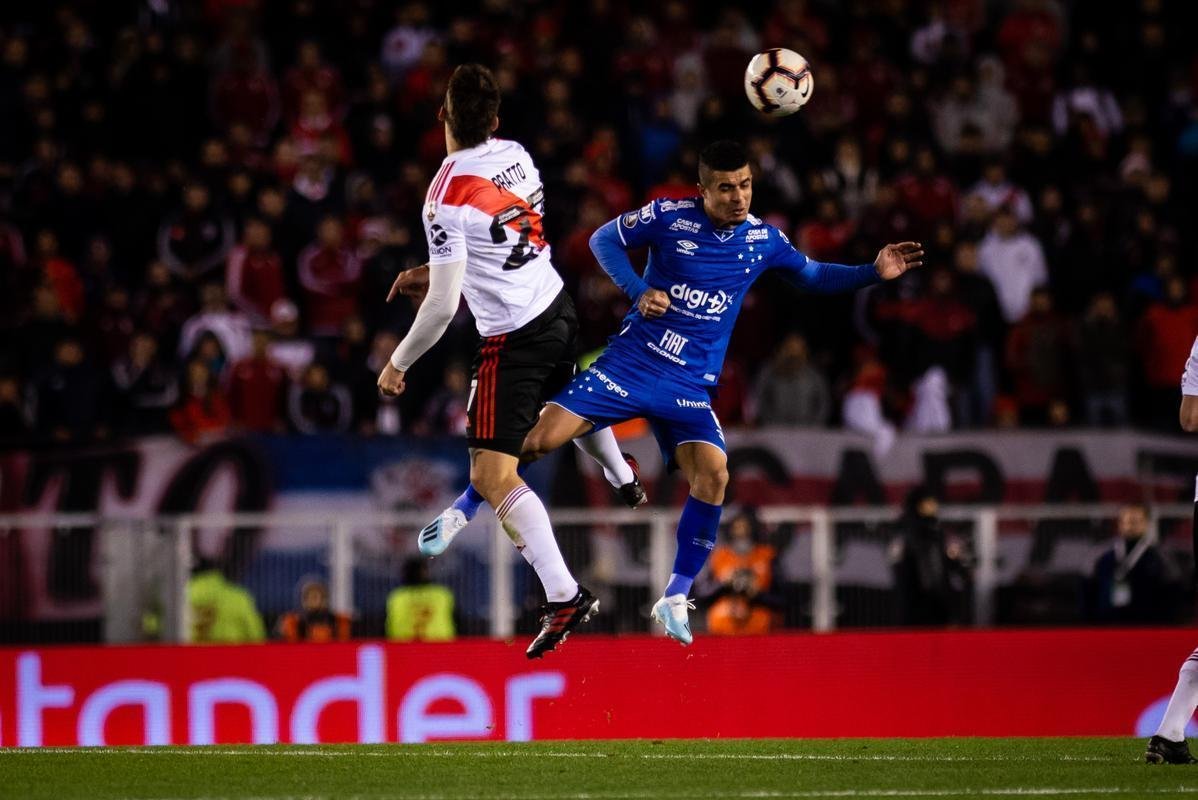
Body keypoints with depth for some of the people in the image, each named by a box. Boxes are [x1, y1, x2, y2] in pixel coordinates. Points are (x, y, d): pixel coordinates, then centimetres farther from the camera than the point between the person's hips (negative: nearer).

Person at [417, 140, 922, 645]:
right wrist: (638, 290, -10)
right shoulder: (669, 216, -7)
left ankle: (675, 599, -7)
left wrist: (875, 273, 5)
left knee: (713, 475, -21)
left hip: (689, 389, 2)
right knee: (540, 439, -12)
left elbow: (812, 276, 18)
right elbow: (604, 239, 5)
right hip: (630, 363, -2)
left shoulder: (763, 239, 2)